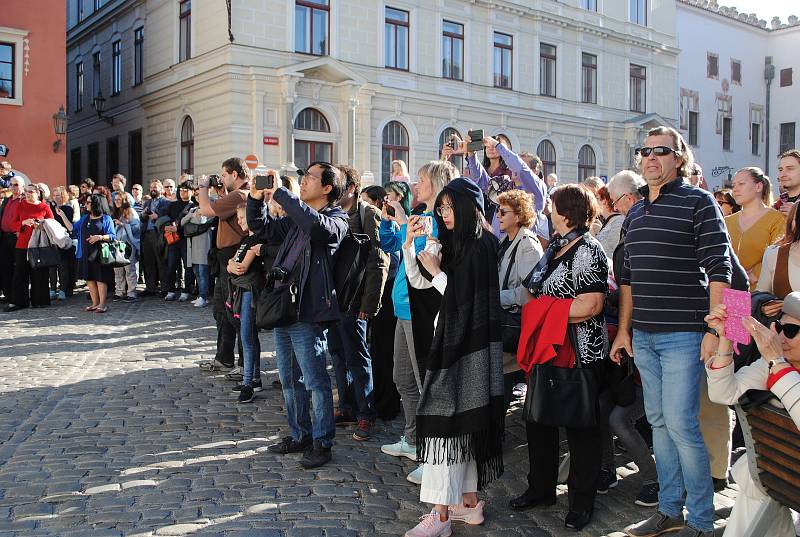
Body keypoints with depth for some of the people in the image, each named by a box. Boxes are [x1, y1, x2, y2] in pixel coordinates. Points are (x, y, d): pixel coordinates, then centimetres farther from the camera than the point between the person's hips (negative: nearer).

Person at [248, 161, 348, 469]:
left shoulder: (336, 218, -7)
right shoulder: (295, 219, 16)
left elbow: (315, 224, -29)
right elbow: (261, 228, 24)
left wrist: (280, 193, -21)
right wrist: (256, 198, 7)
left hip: (308, 314, -8)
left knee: (315, 382, 0)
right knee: (290, 380, 16)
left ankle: (322, 443, 12)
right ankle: (299, 436, 30)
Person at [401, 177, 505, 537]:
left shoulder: (479, 246, -11)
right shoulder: (452, 243, 12)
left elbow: (468, 300, -15)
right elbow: (417, 281, 13)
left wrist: (437, 271, -11)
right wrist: (410, 243, 3)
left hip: (467, 343, -8)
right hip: (451, 340, 8)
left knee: (446, 421, -9)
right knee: (464, 422, 12)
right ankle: (470, 503, 21)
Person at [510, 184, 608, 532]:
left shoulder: (588, 250, -14)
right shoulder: (555, 246, 12)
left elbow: (591, 305, -23)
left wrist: (546, 311, -17)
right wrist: (533, 306, 3)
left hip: (579, 353, -9)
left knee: (580, 426, 5)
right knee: (538, 419, 16)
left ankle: (582, 500, 20)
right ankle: (541, 488, 32)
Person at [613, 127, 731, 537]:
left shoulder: (698, 202, -5)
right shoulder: (635, 213, 14)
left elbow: (719, 268, -10)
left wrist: (715, 329, -15)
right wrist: (623, 330, 16)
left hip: (683, 333, -6)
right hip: (643, 335, 7)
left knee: (680, 423, -6)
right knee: (658, 422, 11)